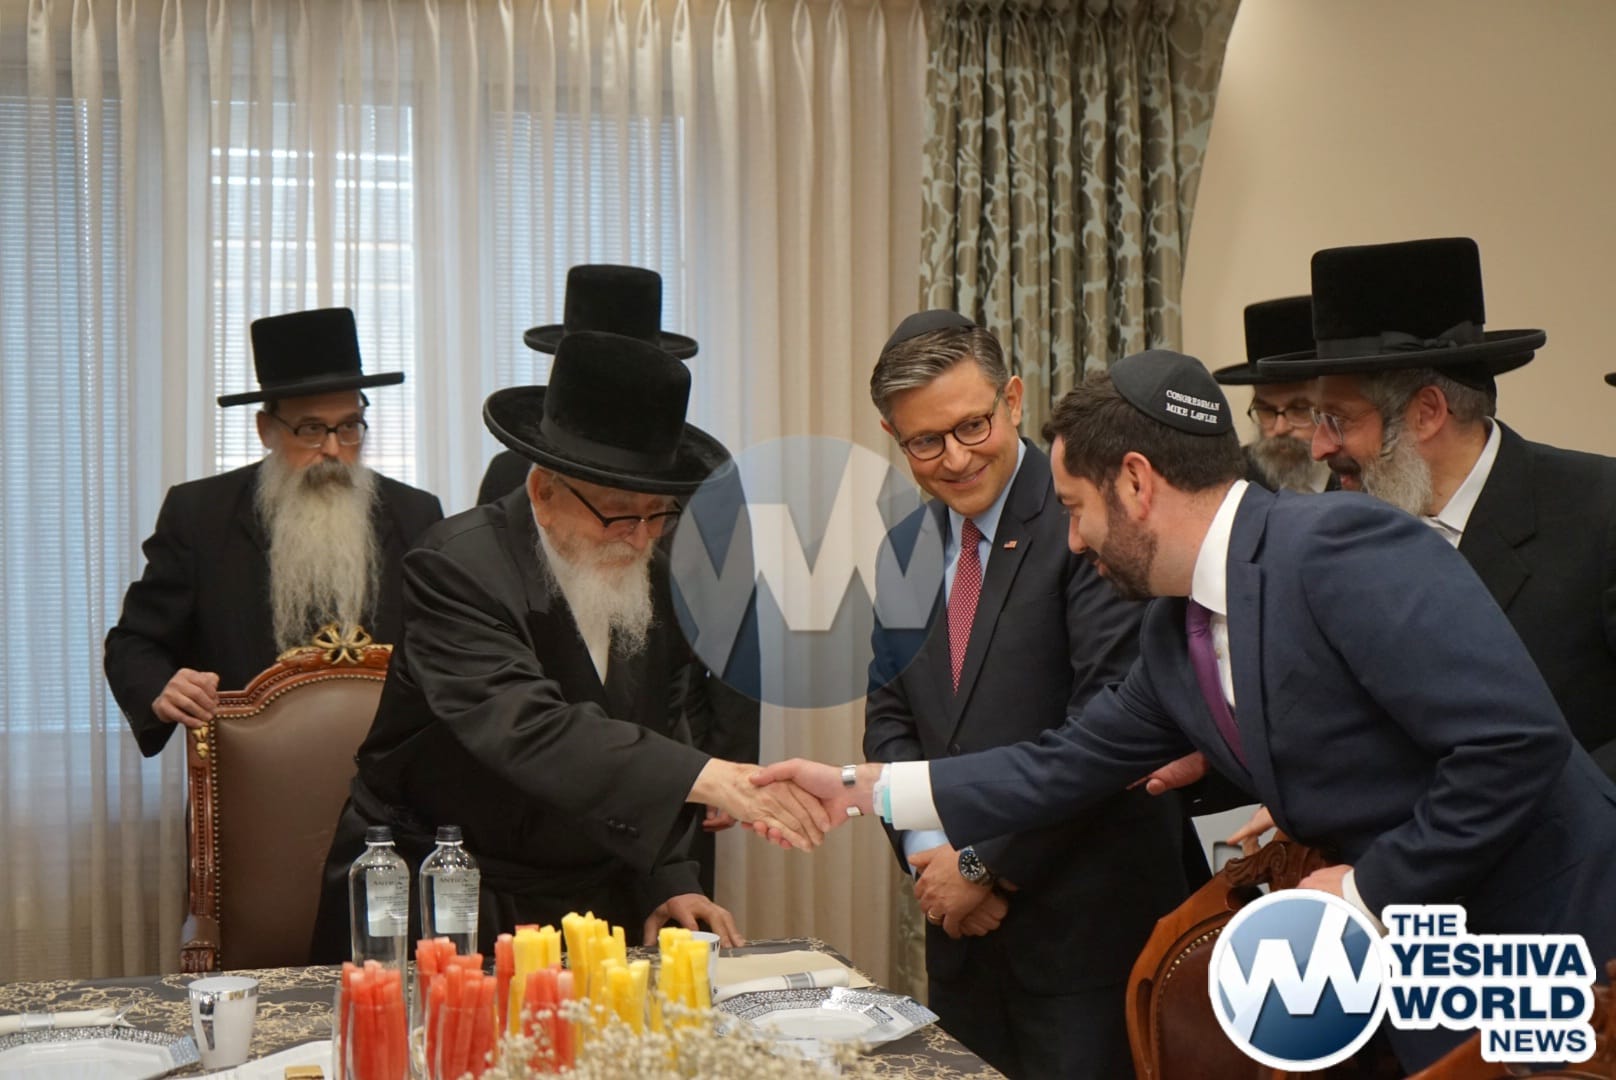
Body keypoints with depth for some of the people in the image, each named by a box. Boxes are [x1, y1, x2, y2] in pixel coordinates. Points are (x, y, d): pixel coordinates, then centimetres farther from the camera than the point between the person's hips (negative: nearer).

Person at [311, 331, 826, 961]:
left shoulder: (652, 580, 3)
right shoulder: (458, 569, -17)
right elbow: (528, 731, -32)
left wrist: (668, 880, 1)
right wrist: (707, 777, -40)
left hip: (594, 905, 5)